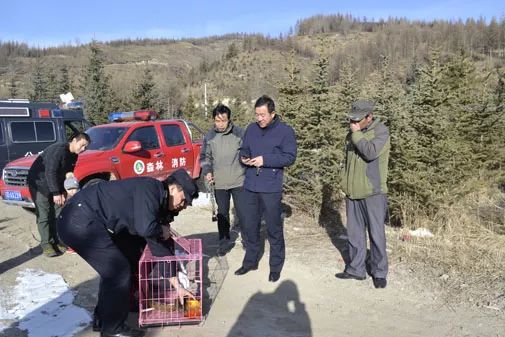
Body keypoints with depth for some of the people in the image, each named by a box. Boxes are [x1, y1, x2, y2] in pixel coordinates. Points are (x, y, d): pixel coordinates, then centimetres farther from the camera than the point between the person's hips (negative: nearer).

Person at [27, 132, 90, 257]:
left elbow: (66, 174, 5)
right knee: (44, 215, -8)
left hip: (55, 185, 8)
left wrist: (62, 192, -4)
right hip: (39, 183, -8)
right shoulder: (58, 149, -25)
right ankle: (46, 244, -1)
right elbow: (50, 172, -28)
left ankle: (56, 241, 14)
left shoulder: (73, 155, 1)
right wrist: (56, 193, -28)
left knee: (57, 214, 5)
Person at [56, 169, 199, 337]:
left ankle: (102, 319, 35)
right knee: (119, 271, -3)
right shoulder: (150, 188, -14)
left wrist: (177, 286, 17)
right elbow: (145, 228, -29)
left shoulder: (159, 204, 13)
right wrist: (162, 231, -5)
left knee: (113, 268, 21)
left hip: (85, 221, 10)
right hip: (80, 219, -10)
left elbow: (161, 248, 16)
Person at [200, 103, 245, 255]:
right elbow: (205, 156, 12)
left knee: (242, 212, 2)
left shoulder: (240, 133, -4)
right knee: (222, 214, 13)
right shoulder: (209, 137, 3)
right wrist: (207, 171, -3)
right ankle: (224, 241, 27)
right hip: (219, 183, 2)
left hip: (239, 181, -2)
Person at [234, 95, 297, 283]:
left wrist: (265, 160, -18)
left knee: (274, 228, 5)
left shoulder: (285, 131, -5)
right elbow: (244, 149, 19)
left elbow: (290, 157, -10)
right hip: (250, 186, 5)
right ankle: (250, 261, 30)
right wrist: (244, 158, -4)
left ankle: (276, 266, 20)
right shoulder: (251, 129, 10)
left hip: (271, 188, -5)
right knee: (250, 226, 14)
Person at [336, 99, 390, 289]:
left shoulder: (380, 131, -8)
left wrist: (356, 133, -15)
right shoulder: (352, 134, 11)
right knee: (354, 233, 11)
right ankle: (356, 269, 23)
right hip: (353, 193, 6)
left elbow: (371, 152, -25)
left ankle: (379, 272, 16)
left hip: (373, 193, -6)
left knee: (376, 234, 2)